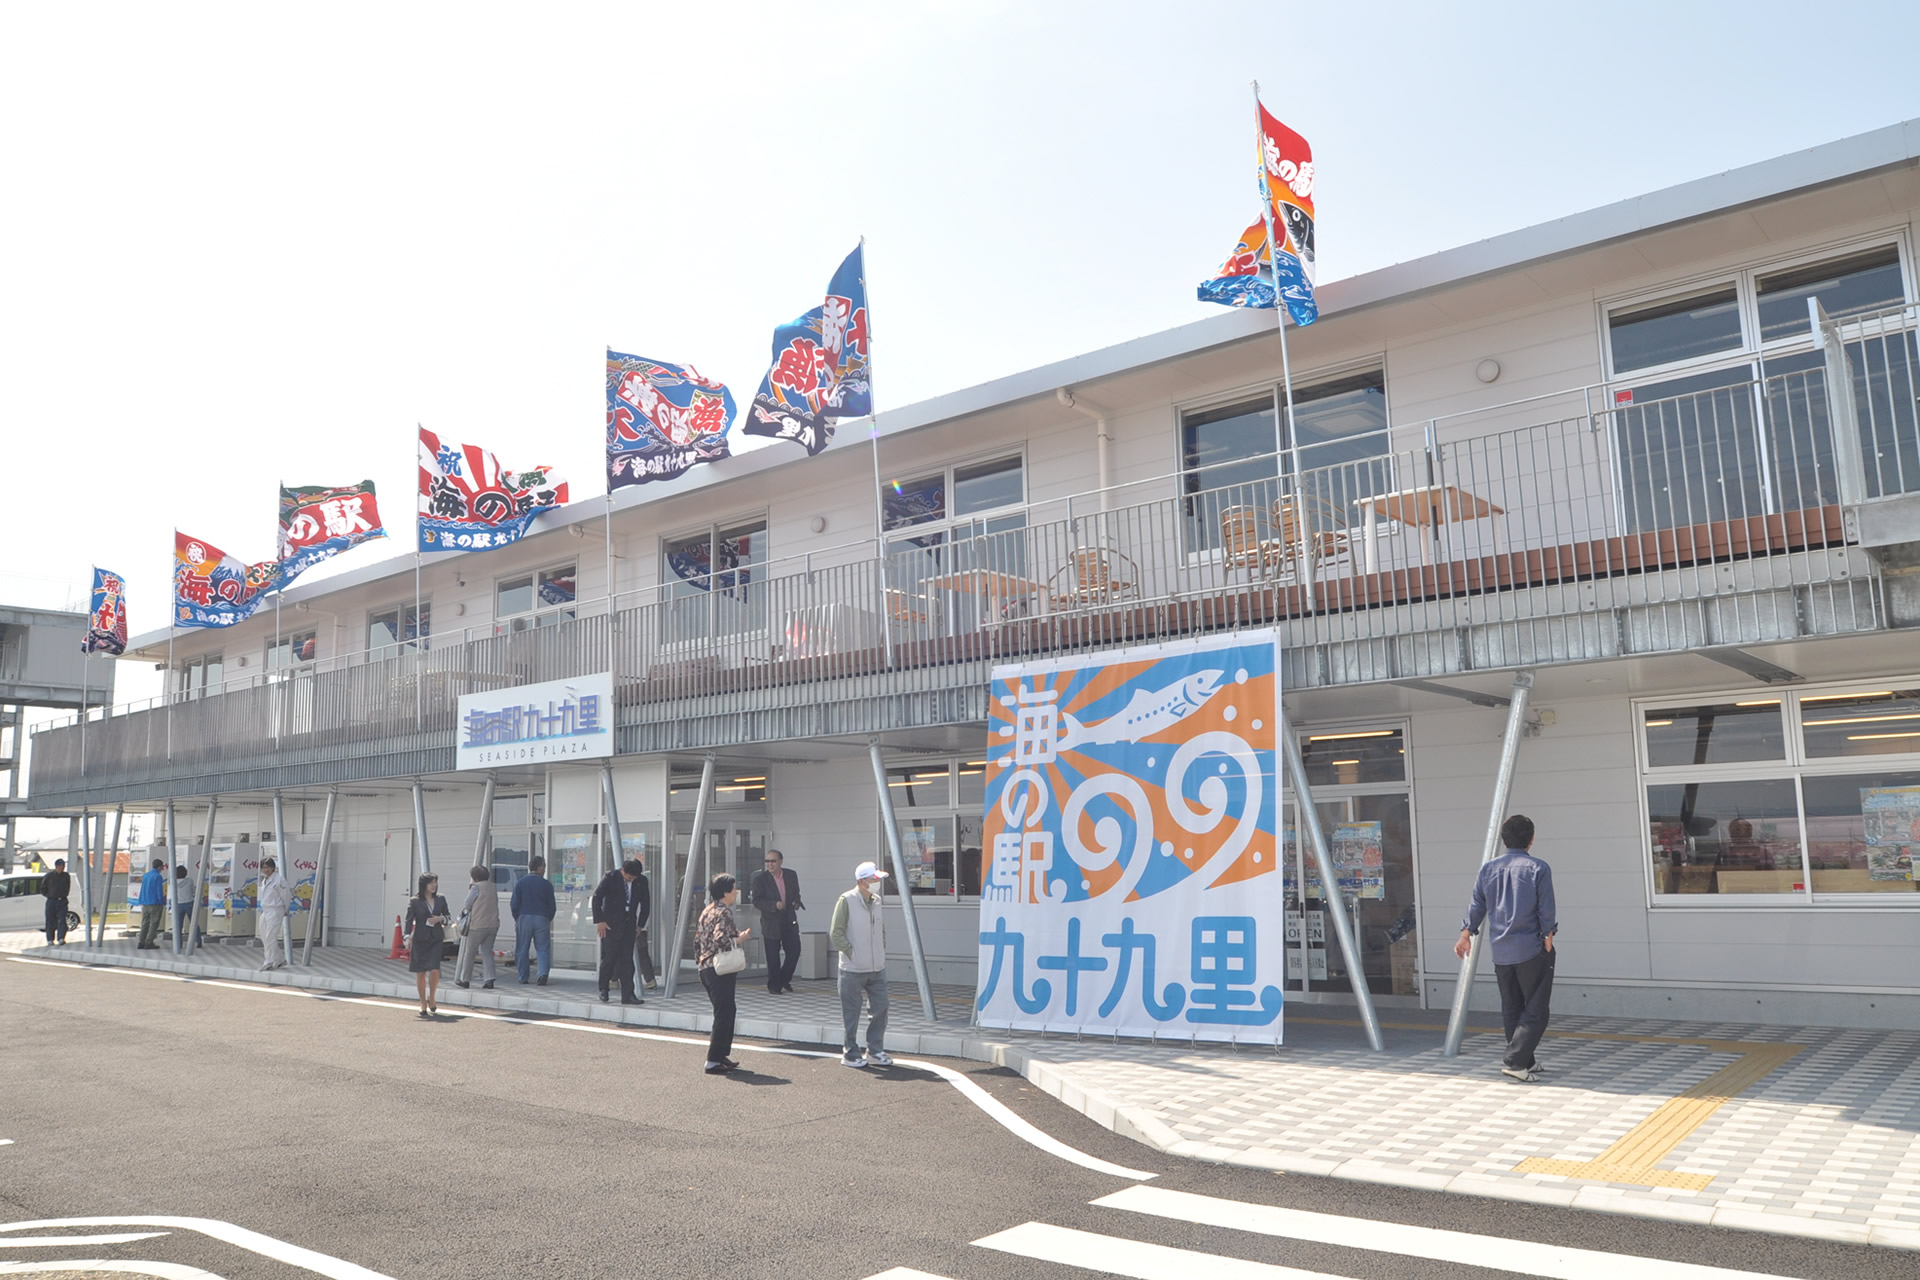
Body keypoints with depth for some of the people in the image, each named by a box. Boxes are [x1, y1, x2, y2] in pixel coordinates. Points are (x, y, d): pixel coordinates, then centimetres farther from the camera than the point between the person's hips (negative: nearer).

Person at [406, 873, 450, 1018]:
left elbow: (447, 917, 15)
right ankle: (423, 1005, 18)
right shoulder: (415, 901, -2)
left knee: (435, 970, -12)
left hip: (436, 939, 1)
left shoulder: (440, 899, 7)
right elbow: (409, 920, -5)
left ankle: (432, 998, 12)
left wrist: (440, 919, -6)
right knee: (420, 972, 4)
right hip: (420, 940, -1)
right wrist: (408, 937, -16)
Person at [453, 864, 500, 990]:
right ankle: (489, 980, -2)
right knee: (487, 952, 9)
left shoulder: (476, 887, -8)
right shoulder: (492, 888, 12)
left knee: (469, 953, 8)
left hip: (478, 925, -6)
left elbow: (467, 905, -6)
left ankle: (465, 980, 15)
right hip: (493, 924, 6)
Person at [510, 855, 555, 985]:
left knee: (522, 950, 9)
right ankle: (543, 973, -14)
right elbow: (552, 906, 2)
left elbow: (514, 904, -1)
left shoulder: (520, 882, 0)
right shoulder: (546, 884, -1)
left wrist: (517, 919, 12)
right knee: (543, 949, 3)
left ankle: (523, 978, 11)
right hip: (542, 919, -1)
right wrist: (548, 920, 16)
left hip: (524, 918, 1)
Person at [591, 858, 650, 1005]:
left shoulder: (642, 881, 0)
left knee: (627, 960, 1)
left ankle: (627, 995, 2)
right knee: (608, 958, -1)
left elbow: (645, 904, 10)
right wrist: (599, 921, -10)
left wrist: (640, 924, 8)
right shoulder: (611, 877, -10)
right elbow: (597, 898, -7)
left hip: (629, 925, 3)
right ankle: (603, 990, 18)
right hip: (611, 925, -3)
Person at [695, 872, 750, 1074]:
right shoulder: (723, 912, -14)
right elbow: (722, 940, -26)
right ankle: (714, 1061, -1)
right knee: (724, 1014, -3)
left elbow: (697, 939, 16)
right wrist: (740, 939, -10)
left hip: (706, 969, 10)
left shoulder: (707, 911, 14)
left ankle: (722, 1055, 22)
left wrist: (700, 962, 21)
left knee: (726, 1012, 18)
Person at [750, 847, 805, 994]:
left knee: (794, 951, 5)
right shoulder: (760, 879, -7)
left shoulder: (791, 875, 5)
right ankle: (774, 986, 15)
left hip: (789, 921, 4)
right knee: (773, 957, 1)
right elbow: (757, 901, -11)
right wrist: (774, 905, -24)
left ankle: (784, 979, 27)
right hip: (771, 923, -4)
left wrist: (796, 902, -4)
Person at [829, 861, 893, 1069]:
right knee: (851, 1013, 3)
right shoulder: (846, 901, -11)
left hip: (877, 968, 6)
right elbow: (836, 934, -10)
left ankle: (875, 1051, 19)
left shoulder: (876, 900, 9)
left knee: (880, 1008, 6)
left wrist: (882, 952, 13)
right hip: (853, 970, -6)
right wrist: (851, 953, -12)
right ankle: (850, 1054, 15)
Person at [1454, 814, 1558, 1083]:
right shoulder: (1538, 869, -7)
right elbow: (1546, 911, -9)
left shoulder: (1488, 869, 6)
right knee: (1535, 1011, -1)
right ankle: (1515, 1061, -11)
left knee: (1512, 1010, 15)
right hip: (1531, 950, -5)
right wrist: (1548, 940, 1)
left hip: (1500, 952, 5)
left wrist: (1466, 934, 21)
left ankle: (1526, 1061, 22)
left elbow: (1476, 906, 10)